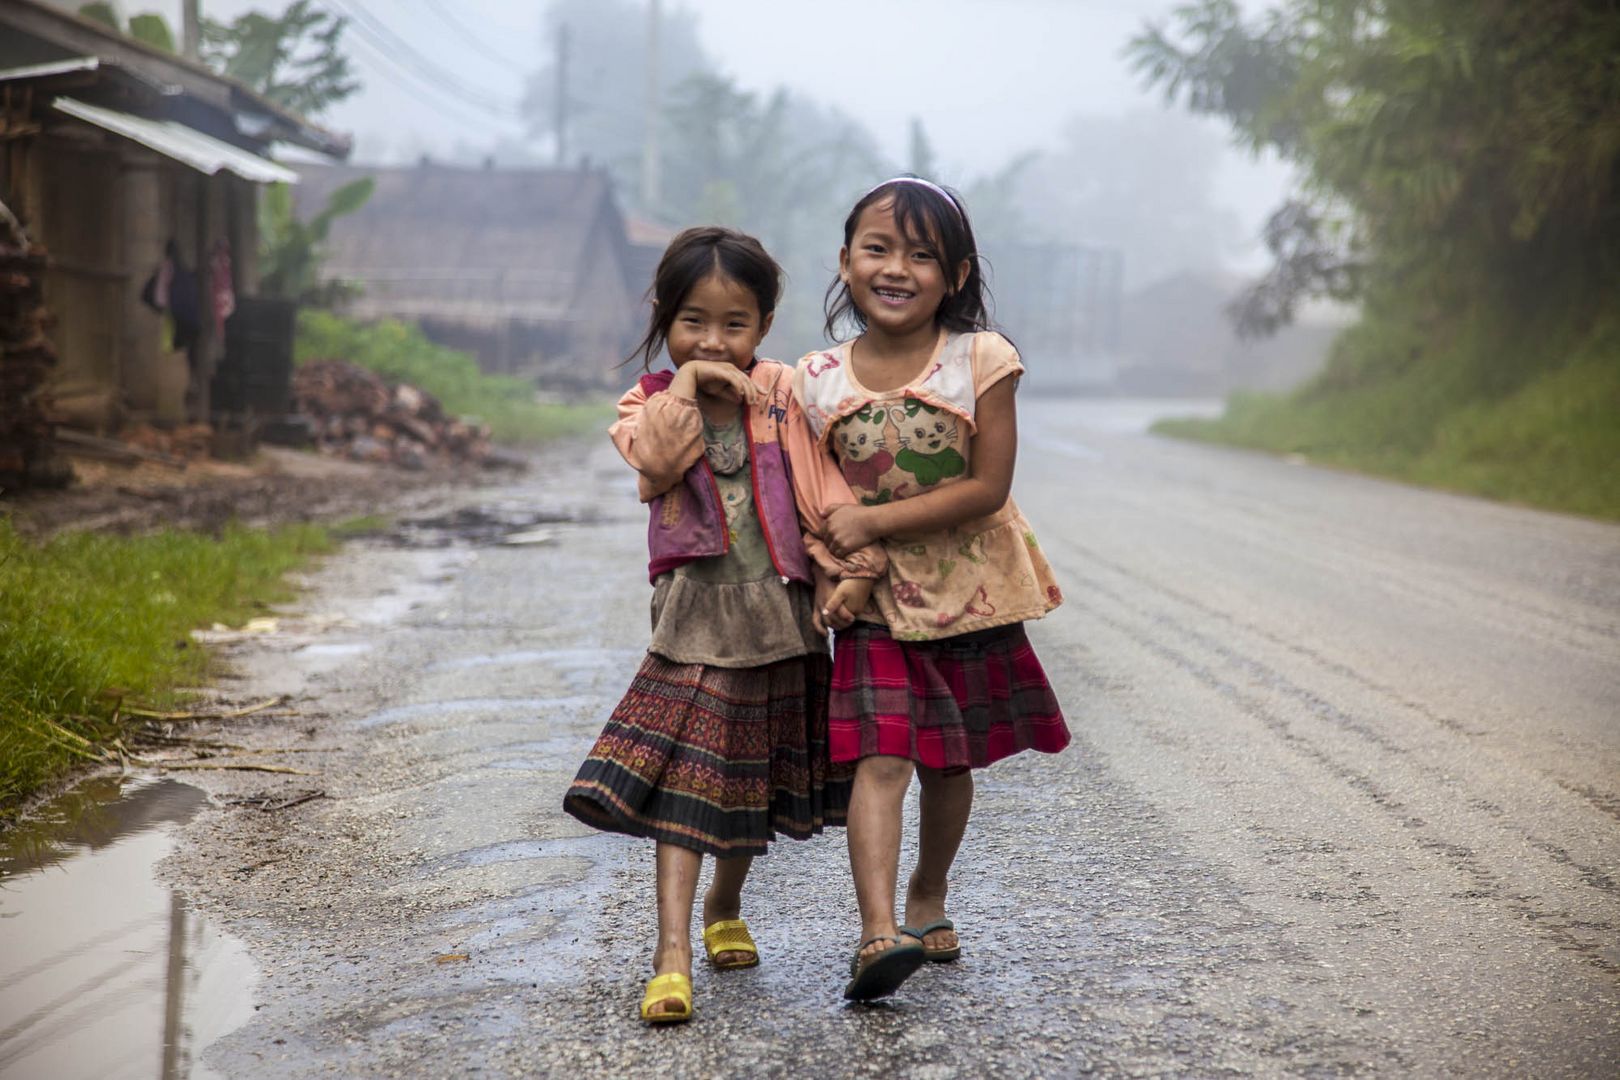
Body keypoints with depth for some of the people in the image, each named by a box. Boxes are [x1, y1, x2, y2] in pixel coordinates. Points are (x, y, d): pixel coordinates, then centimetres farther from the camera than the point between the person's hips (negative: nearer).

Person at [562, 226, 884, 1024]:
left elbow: (823, 485, -4)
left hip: (782, 613, 2)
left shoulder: (781, 394, 1)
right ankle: (672, 952, -15)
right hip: (696, 616, -2)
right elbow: (656, 462, -21)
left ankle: (724, 909, 40)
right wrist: (686, 387, -21)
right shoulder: (651, 404, 0)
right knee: (682, 780, -12)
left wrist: (845, 566, -14)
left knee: (756, 782, 16)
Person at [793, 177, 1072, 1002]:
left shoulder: (980, 361, -9)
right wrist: (828, 560, -12)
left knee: (951, 762, 14)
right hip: (875, 599, 0)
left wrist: (872, 519, -18)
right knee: (880, 756, -15)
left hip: (968, 590, 1)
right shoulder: (819, 381, -3)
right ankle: (877, 933, -22)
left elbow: (987, 487, -14)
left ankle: (927, 899, 36)